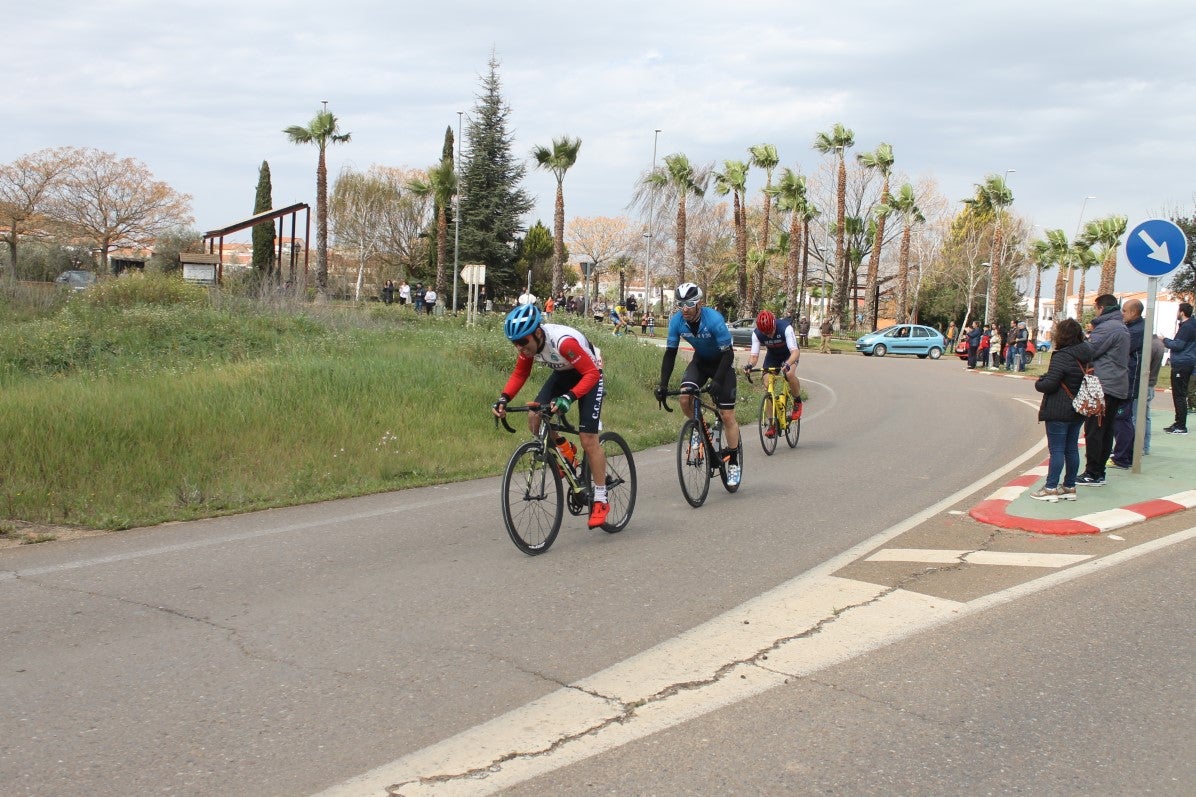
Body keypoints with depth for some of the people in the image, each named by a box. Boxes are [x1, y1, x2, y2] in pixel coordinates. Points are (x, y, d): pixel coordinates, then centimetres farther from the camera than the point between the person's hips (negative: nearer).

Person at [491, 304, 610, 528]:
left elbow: (591, 373, -35)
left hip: (589, 375, -6)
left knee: (588, 440, -12)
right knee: (534, 419, -16)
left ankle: (600, 501, -2)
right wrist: (503, 399, -18)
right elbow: (520, 373, -2)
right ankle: (564, 449, 13)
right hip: (562, 374, 6)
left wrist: (568, 398, -48)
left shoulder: (563, 341, -38)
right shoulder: (527, 343, -18)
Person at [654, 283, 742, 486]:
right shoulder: (676, 321, -19)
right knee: (685, 399, -22)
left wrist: (717, 382, -40)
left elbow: (727, 354, -29)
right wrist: (662, 385, -20)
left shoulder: (714, 320, -32)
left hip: (722, 362, -4)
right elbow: (670, 353, -12)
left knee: (727, 415, -8)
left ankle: (733, 462, 6)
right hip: (700, 360, 4)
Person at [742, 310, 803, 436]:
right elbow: (754, 355, -27)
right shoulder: (757, 333, -26)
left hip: (790, 355, -3)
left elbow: (795, 351, -43)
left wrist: (787, 364, -62)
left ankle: (797, 402, -4)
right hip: (772, 356, 3)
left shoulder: (785, 327, -36)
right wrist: (749, 365, -50)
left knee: (790, 374, -33)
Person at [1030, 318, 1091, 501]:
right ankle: (1069, 487, 20)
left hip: (1059, 412, -8)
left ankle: (1051, 488, 0)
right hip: (1078, 411, 8)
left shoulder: (1062, 356, -19)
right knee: (1072, 449, 13)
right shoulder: (1086, 355, 7)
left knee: (1056, 450, -3)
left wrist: (1038, 383, -1)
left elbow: (1049, 384, -23)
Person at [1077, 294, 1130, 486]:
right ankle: (1099, 472, 17)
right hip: (1118, 387, 10)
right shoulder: (1122, 328, 19)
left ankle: (1092, 474, -4)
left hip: (1103, 386, -10)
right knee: (1106, 430, 12)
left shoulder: (1107, 327, -15)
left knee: (1093, 430, -6)